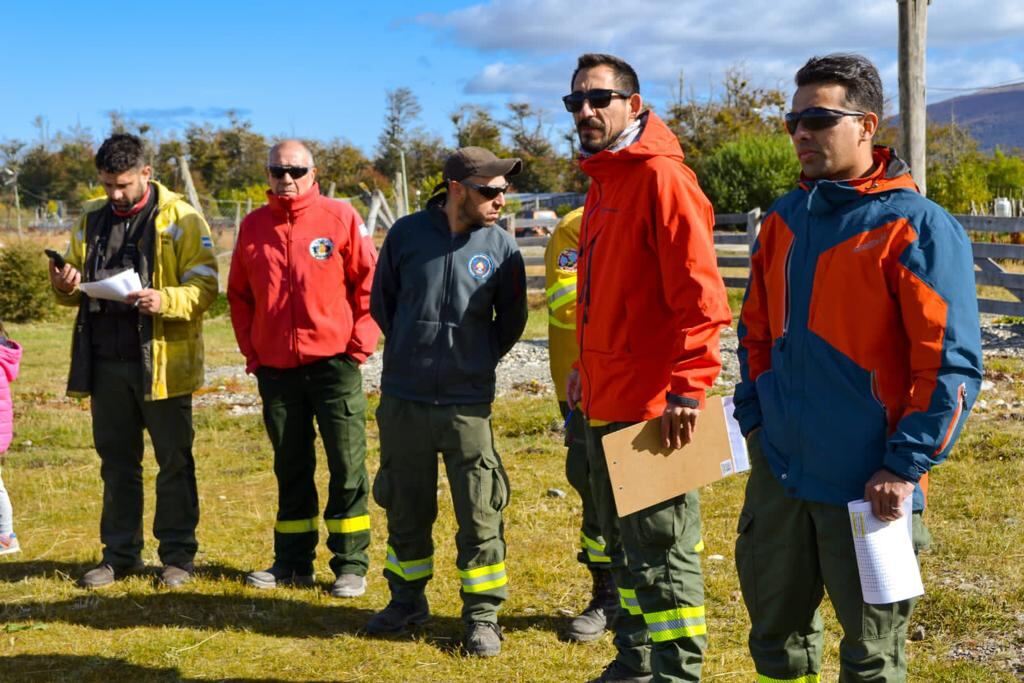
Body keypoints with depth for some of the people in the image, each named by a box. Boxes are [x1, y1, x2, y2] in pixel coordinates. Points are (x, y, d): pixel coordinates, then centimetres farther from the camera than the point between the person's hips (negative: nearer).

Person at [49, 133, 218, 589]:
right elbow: (76, 289, 17)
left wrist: (165, 300, -28)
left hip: (161, 360, -5)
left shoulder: (181, 219, -5)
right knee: (116, 462, 12)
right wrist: (65, 287, -6)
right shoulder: (91, 219, 11)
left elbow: (205, 286, -10)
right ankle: (120, 554, 23)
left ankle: (178, 556, 15)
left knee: (174, 462, 5)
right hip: (105, 361, 5)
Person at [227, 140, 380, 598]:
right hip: (276, 369, 4)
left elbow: (369, 284, -2)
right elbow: (238, 295, 15)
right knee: (290, 468, 12)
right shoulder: (254, 226, 8)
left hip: (333, 362, -3)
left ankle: (351, 564, 8)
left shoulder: (340, 218, -3)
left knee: (347, 466, -1)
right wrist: (251, 351, 7)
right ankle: (293, 561, 22)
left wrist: (359, 345, -7)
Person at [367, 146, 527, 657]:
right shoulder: (407, 233, -5)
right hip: (402, 399, 1)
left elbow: (511, 320, 9)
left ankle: (483, 615, 14)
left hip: (468, 404, -1)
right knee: (406, 509, 14)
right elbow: (381, 301, 11)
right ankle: (407, 600, 31)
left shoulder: (501, 247, -5)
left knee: (480, 515, 0)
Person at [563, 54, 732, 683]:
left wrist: (687, 386, -24)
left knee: (662, 552, -1)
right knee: (623, 544, 19)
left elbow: (698, 293, -20)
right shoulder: (603, 182, 15)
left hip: (652, 404, -10)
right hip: (605, 402, 10)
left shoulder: (660, 177, -14)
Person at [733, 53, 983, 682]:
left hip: (867, 485, -6)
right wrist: (754, 419, 9)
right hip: (778, 471, 6)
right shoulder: (784, 220, 8)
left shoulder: (917, 227, -12)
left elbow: (951, 363, -14)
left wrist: (906, 466, -17)